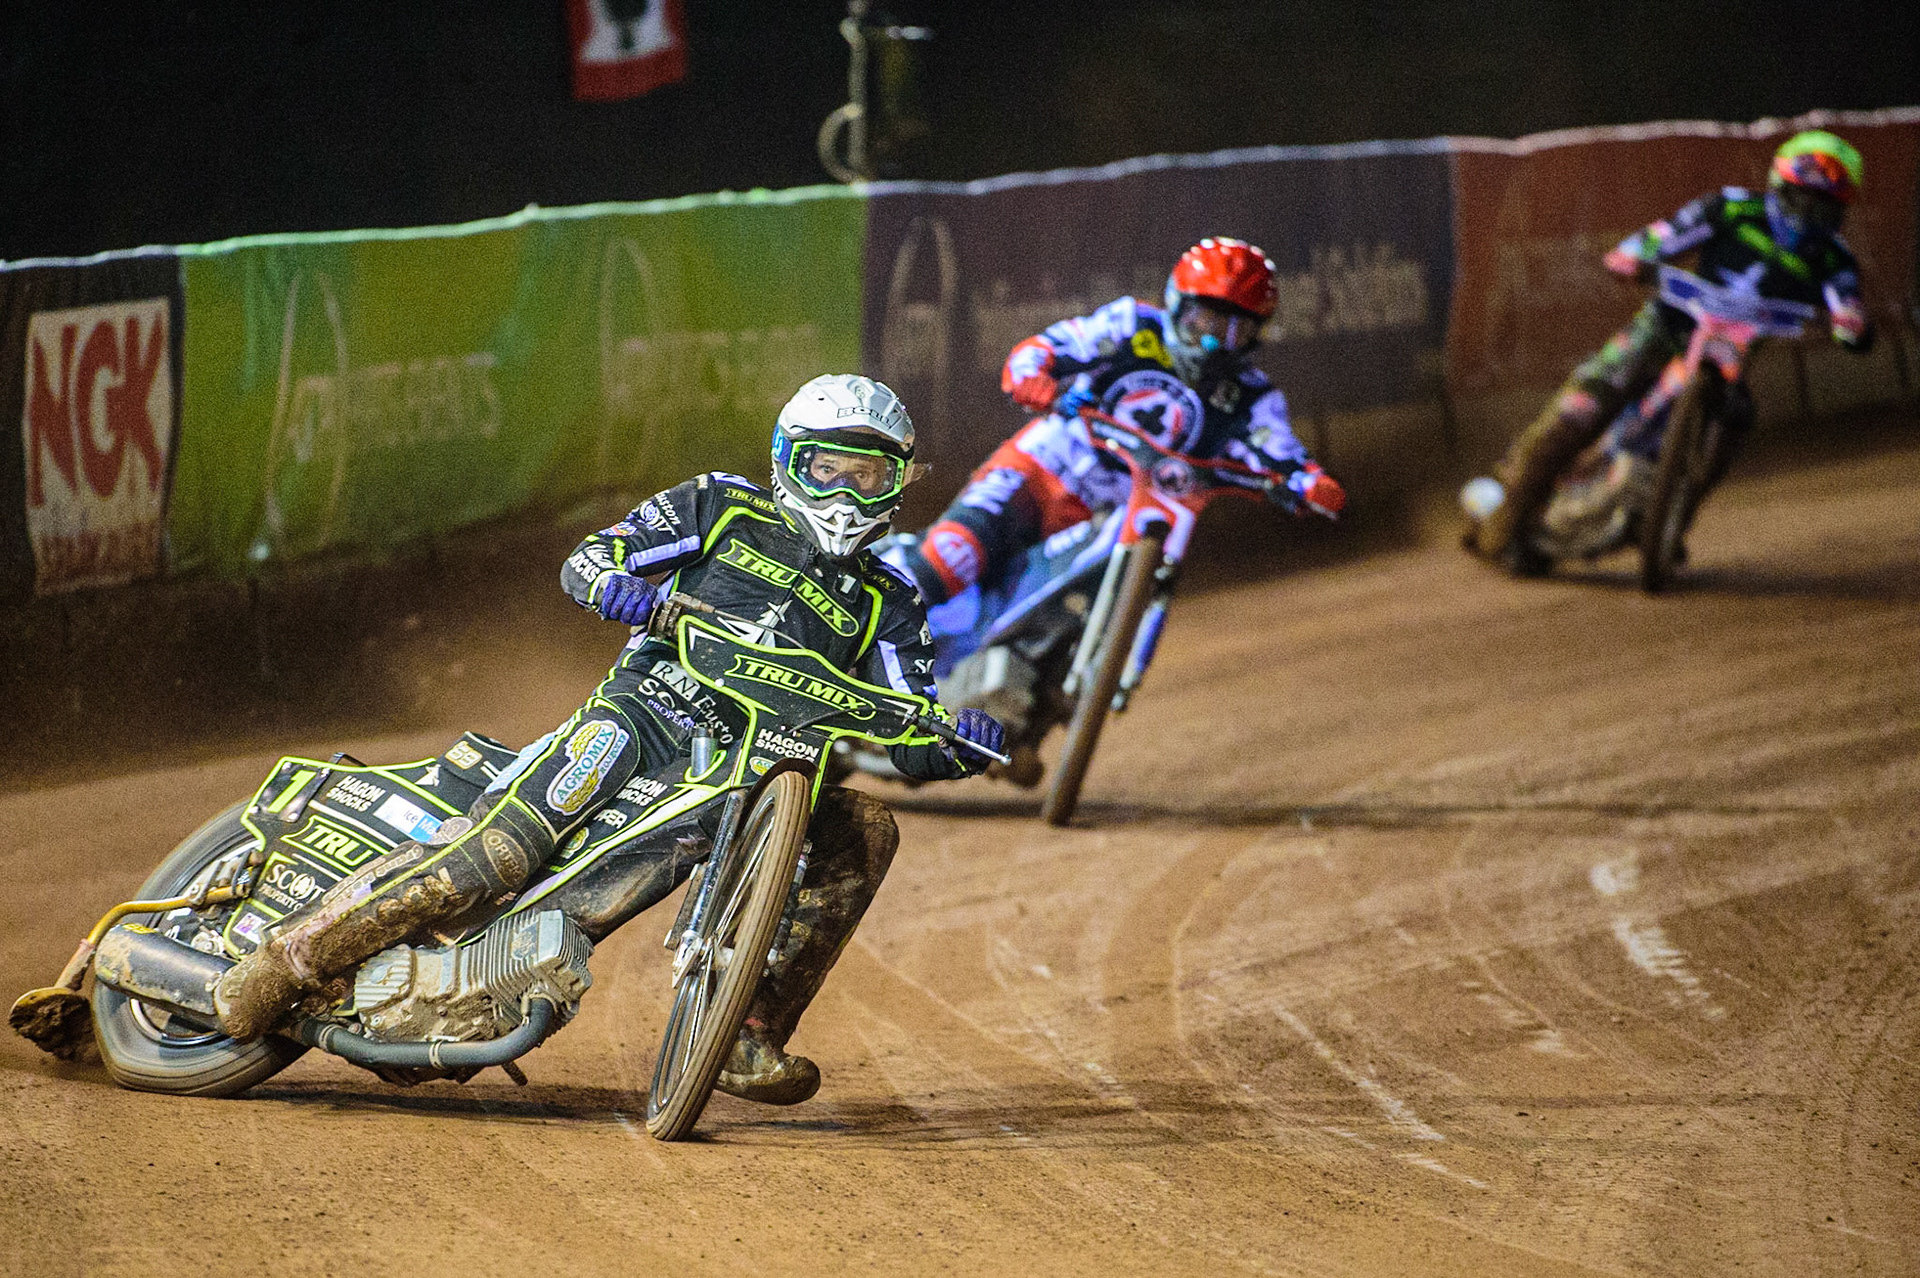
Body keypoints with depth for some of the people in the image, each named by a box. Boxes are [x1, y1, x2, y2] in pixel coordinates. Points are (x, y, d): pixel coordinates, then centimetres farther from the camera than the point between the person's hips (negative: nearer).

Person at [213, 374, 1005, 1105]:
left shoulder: (882, 609, 18)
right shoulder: (723, 511, 13)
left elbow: (912, 748, 10)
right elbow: (584, 560, 8)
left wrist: (956, 745, -14)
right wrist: (615, 583, -16)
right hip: (642, 715, -4)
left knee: (863, 830, -20)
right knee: (501, 852, -27)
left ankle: (750, 1033, -14)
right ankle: (300, 951, -21)